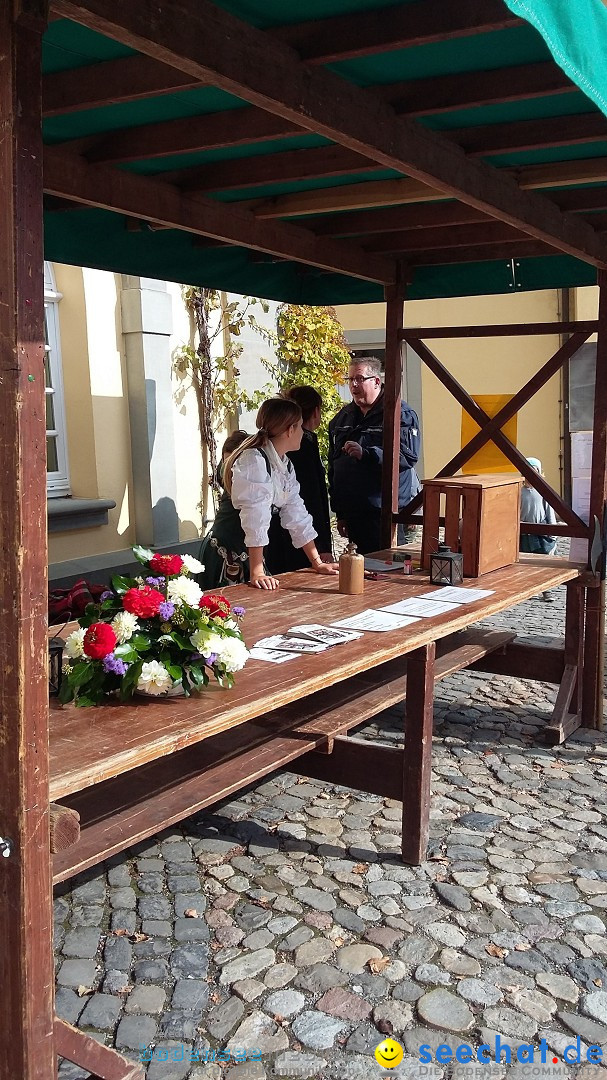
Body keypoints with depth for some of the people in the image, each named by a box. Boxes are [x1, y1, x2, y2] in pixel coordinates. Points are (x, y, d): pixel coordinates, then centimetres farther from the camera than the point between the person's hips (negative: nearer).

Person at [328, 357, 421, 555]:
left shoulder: (400, 414, -6)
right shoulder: (342, 417, 16)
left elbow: (408, 456, -18)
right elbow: (333, 467, 19)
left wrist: (366, 453, -27)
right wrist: (340, 513, 16)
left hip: (385, 513, -6)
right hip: (353, 512, 6)